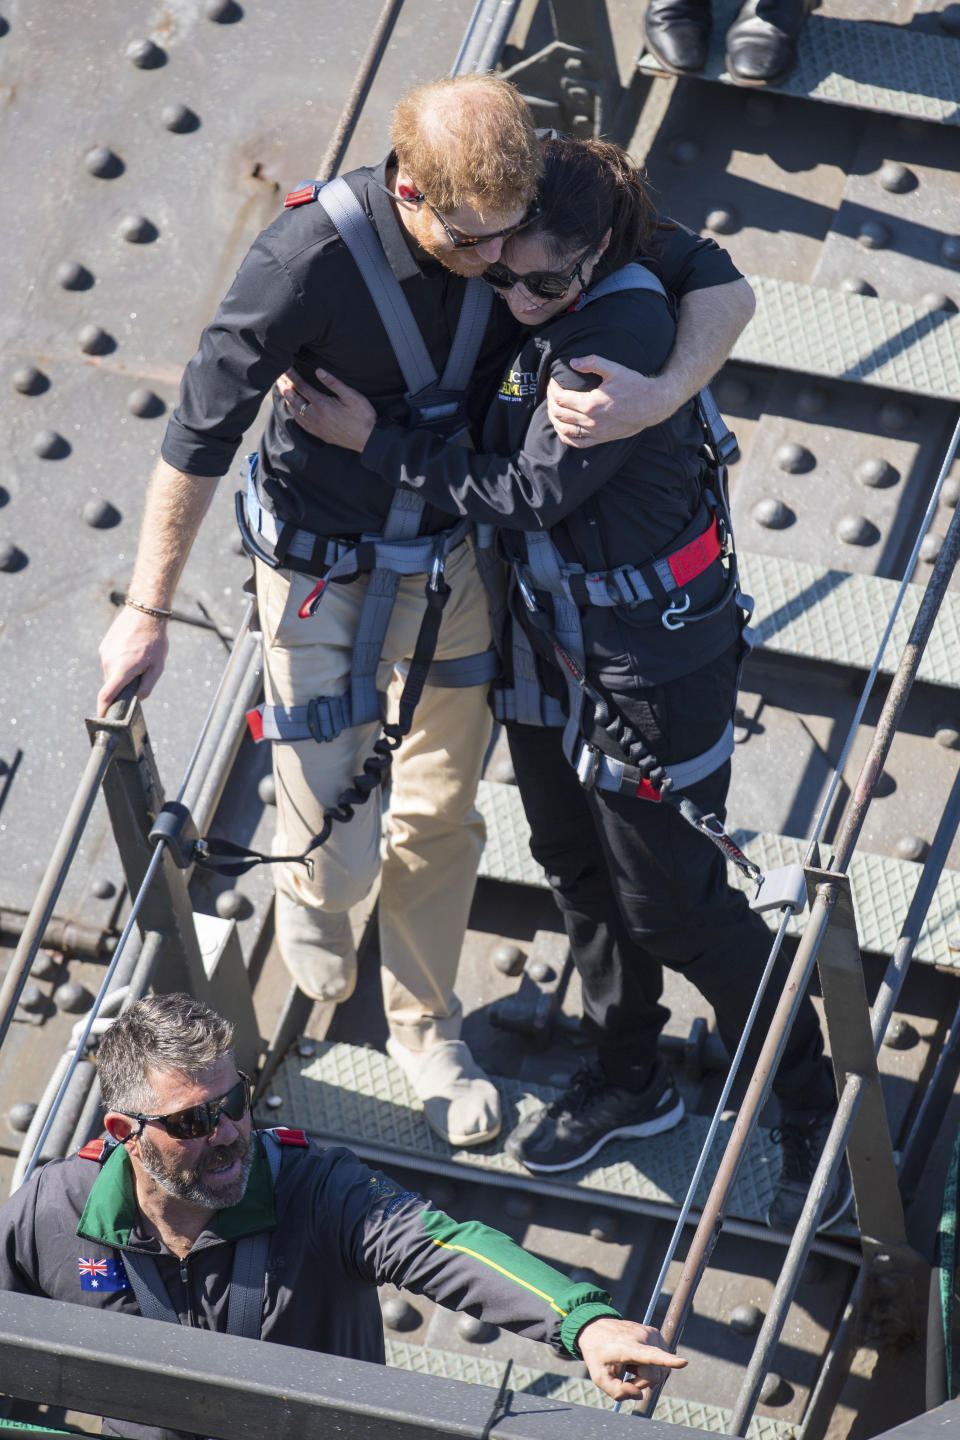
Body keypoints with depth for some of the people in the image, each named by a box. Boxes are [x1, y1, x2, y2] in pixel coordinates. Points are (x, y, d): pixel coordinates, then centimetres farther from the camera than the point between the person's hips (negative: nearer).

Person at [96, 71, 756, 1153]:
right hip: (323, 568, -4)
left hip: (451, 555, 4)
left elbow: (722, 288, -13)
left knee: (441, 814, 17)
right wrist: (147, 613, -14)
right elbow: (201, 432, -21)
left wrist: (661, 395, -35)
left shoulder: (533, 219, -21)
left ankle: (424, 1024, 42)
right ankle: (309, 884, 37)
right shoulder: (312, 256, -32)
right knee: (338, 850, -3)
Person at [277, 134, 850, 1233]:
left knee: (672, 901, 1)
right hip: (548, 633, 8)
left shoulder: (623, 339, -29)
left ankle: (814, 1115, 17)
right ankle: (627, 1079, 42)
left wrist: (375, 443, -17)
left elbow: (527, 492, -24)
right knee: (576, 865, 22)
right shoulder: (524, 315, -5)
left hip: (649, 659, -8)